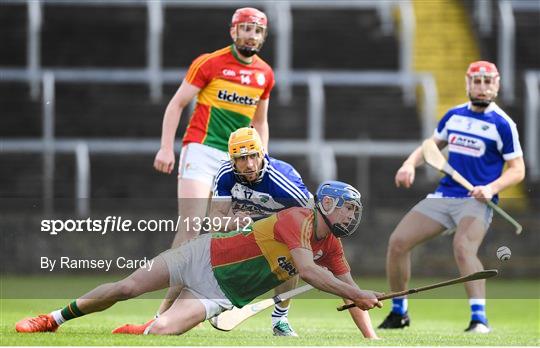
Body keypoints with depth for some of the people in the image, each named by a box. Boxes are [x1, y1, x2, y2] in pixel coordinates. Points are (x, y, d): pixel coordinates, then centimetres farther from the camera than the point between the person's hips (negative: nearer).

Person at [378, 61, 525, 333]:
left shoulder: (502, 124, -4)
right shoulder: (454, 115, 11)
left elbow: (517, 170, -4)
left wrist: (491, 188, -21)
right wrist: (410, 163, 2)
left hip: (476, 201, -6)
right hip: (443, 196, 6)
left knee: (463, 248, -33)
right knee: (398, 242, -5)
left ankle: (479, 318, -33)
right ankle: (398, 312, 11)